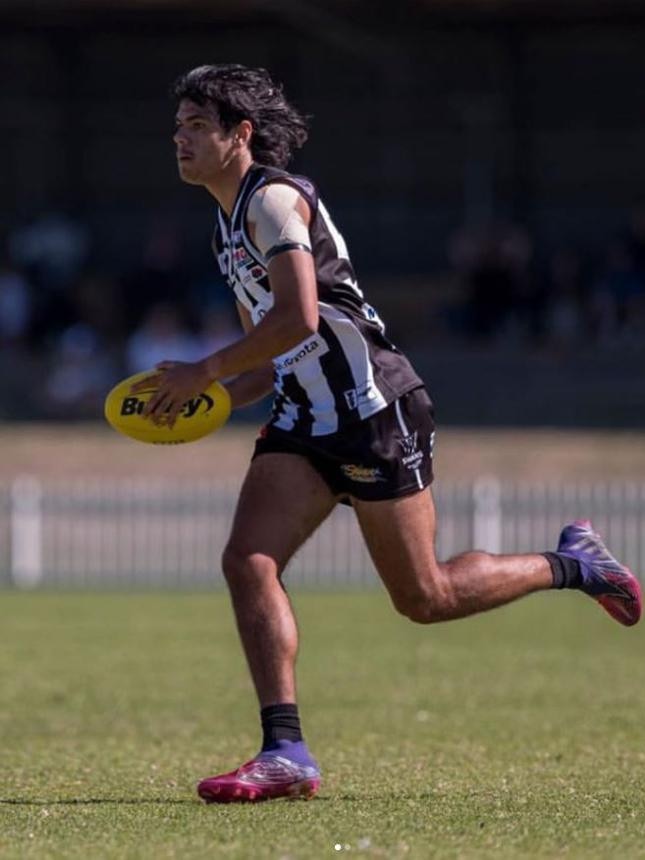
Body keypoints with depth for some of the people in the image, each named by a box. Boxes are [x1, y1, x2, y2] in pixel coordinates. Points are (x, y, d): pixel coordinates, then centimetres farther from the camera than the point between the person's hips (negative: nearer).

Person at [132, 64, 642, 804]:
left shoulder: (273, 199, -14)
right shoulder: (227, 226, 16)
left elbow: (298, 319, -26)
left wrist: (202, 373, -19)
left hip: (375, 411, -9)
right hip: (306, 418, 9)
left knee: (423, 597, -2)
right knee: (247, 561, -11)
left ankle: (571, 564, 21)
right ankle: (285, 754, -16)